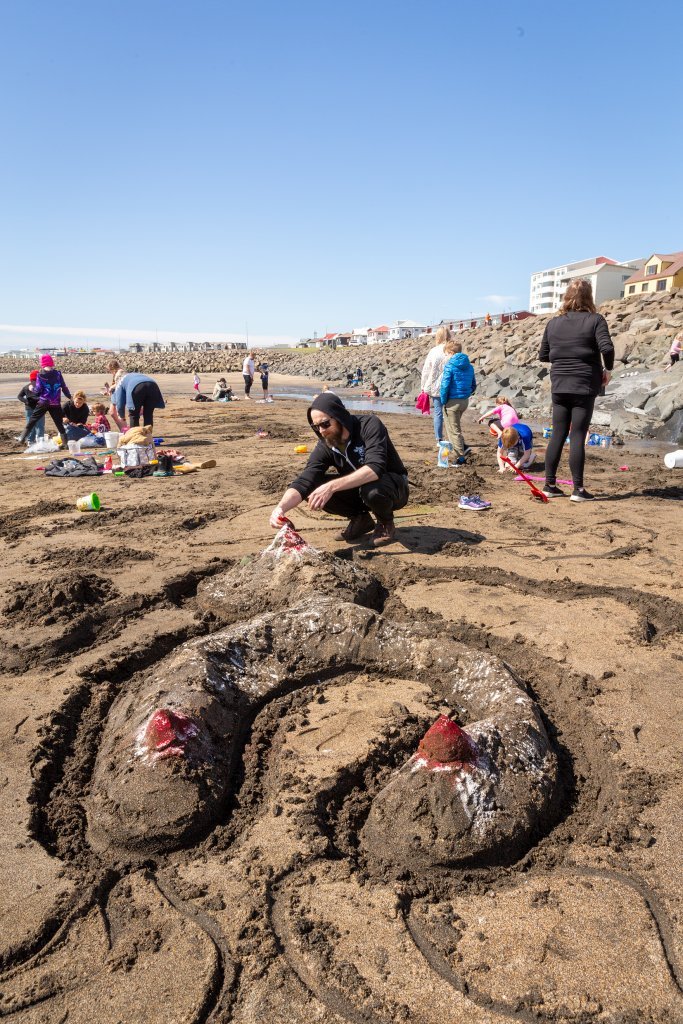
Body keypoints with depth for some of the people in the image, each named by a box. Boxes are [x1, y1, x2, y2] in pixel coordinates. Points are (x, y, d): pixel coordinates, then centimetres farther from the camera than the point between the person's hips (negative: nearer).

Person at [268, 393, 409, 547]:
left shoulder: (370, 425, -26)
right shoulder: (325, 446, -13)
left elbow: (375, 468, -40)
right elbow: (304, 481, -22)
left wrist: (332, 486, -46)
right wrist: (281, 507, -41)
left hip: (394, 486, -4)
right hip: (358, 490, 5)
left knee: (371, 489, -39)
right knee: (313, 489, -16)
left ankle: (386, 523, -5)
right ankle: (360, 519, 4)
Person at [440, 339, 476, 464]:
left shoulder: (450, 365, -13)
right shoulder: (469, 365, 8)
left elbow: (445, 385, -17)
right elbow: (474, 385, 13)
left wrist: (443, 401, -8)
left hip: (453, 401, -7)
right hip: (465, 401, 7)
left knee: (453, 430, 3)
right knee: (455, 426, 26)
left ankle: (461, 457, 6)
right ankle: (463, 447, 17)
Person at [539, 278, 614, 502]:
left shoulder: (553, 323, 8)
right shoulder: (594, 320, -5)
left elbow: (543, 355, 12)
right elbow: (607, 348, -16)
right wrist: (608, 369, -1)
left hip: (559, 386, 4)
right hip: (585, 386, -4)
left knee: (557, 435, 9)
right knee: (577, 437, -2)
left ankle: (550, 485, 11)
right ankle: (578, 489, 0)